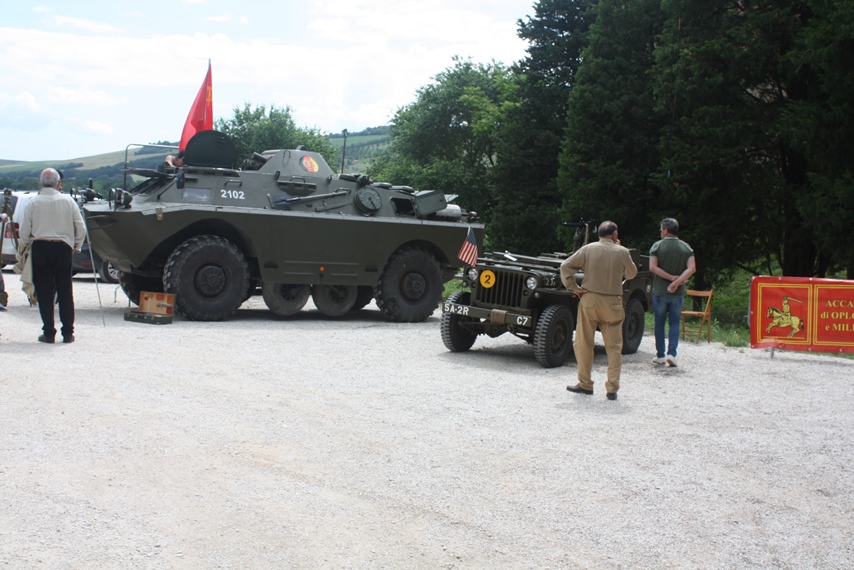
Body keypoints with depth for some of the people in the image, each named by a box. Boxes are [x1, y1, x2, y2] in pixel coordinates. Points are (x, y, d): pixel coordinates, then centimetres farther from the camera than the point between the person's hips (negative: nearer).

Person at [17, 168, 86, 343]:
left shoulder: (33, 203, -2)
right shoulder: (68, 201, 0)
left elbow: (24, 231, -3)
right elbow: (81, 229, 2)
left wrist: (21, 249, 15)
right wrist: (76, 246, 18)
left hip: (40, 248, -1)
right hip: (62, 248, 1)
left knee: (44, 292, 5)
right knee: (65, 291, 7)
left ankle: (49, 332, 5)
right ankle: (68, 333, 8)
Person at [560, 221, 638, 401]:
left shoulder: (588, 249, -1)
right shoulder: (622, 252, -2)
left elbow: (565, 266, -5)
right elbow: (632, 273, 14)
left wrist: (574, 288, 0)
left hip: (589, 300, 0)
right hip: (613, 303, 0)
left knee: (584, 343, 10)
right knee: (614, 347, 7)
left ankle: (585, 384, 14)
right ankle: (612, 389, 5)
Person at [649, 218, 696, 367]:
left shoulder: (657, 246, -6)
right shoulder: (686, 247, 1)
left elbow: (653, 267, -15)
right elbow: (691, 268, -11)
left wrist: (671, 277, -12)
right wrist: (677, 281, -16)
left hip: (659, 291, -2)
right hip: (678, 293, 2)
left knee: (660, 323, 9)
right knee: (675, 323, 8)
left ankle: (660, 355, 12)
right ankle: (672, 354, -6)